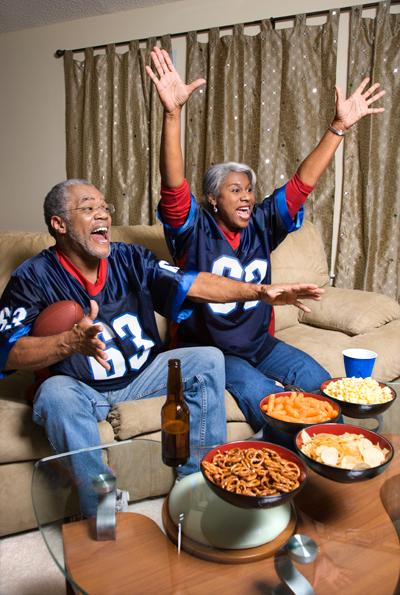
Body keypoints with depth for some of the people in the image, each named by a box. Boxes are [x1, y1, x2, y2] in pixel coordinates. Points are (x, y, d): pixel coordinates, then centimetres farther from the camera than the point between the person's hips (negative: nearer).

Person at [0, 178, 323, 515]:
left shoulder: (130, 258, -2)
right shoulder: (32, 278, -11)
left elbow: (191, 284, -11)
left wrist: (260, 292, -22)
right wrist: (72, 342, -39)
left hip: (141, 374, 4)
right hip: (80, 388, -3)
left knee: (208, 359, -10)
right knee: (55, 395, -35)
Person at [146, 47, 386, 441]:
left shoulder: (260, 225, 3)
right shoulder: (196, 230, -10)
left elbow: (302, 183, 1)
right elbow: (173, 187, -26)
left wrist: (339, 126, -4)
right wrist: (172, 114, -38)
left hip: (260, 343, 5)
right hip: (208, 349, -5)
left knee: (320, 381, -11)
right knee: (264, 396, -26)